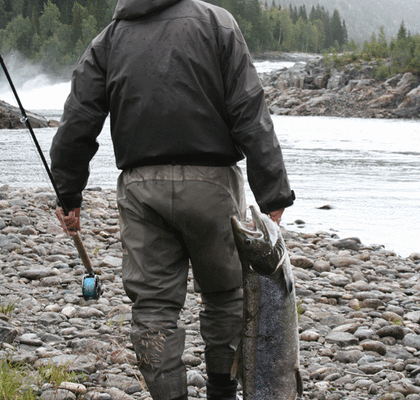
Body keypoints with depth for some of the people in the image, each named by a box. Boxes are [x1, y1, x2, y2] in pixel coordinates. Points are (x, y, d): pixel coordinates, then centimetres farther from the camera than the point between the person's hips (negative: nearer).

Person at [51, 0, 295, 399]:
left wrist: (68, 196, 14)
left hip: (140, 187, 2)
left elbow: (77, 125, 6)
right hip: (209, 182, -1)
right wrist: (273, 195, -7)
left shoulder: (109, 37, 10)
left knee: (153, 305, 6)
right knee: (225, 295, 15)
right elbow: (250, 115, -6)